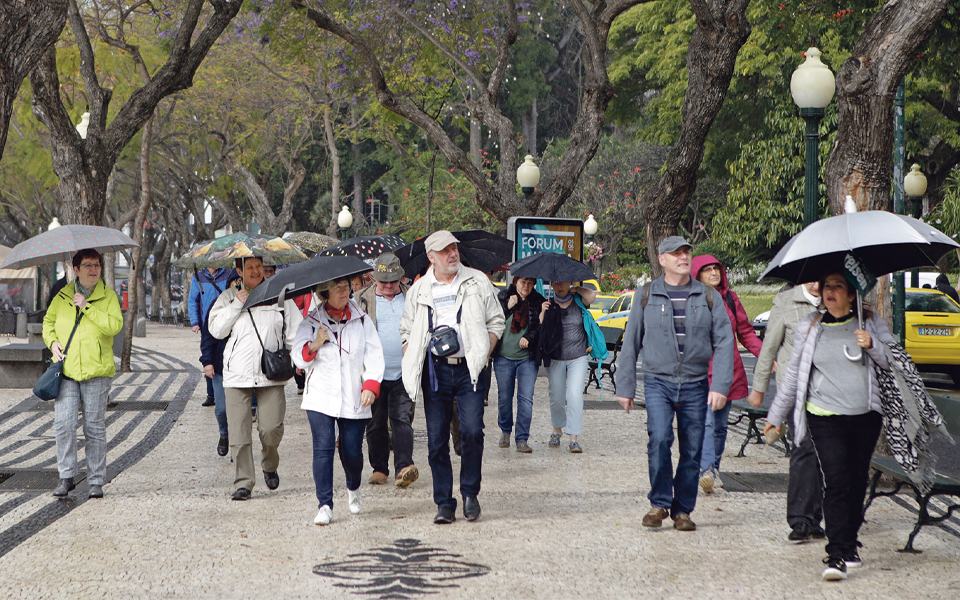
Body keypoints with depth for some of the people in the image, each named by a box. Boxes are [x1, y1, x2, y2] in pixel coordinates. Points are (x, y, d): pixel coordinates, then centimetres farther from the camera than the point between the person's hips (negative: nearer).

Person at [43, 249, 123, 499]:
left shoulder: (108, 296, 2)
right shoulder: (62, 296, 9)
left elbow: (115, 325, -13)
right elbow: (48, 321, 22)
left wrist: (87, 307, -15)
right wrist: (52, 341, 3)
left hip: (96, 372, -2)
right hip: (66, 369, 2)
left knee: (95, 428, 2)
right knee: (63, 424, -8)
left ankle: (96, 481, 11)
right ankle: (66, 477, 4)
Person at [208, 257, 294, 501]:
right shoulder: (228, 297, 9)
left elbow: (294, 329, 13)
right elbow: (216, 330, 0)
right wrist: (237, 304, -7)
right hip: (237, 374, 0)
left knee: (271, 428, -7)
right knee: (238, 432, -4)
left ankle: (270, 466, 22)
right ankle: (243, 482, 6)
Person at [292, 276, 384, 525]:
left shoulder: (362, 320, 9)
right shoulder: (311, 322, 6)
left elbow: (374, 355, 5)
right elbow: (298, 357, 2)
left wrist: (371, 385, -9)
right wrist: (314, 346, -18)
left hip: (353, 398, 1)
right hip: (320, 397, -1)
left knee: (352, 452, 0)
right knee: (323, 447, -14)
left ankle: (353, 487, 33)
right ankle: (325, 506, -10)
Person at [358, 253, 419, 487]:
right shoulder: (365, 300, 5)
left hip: (403, 373, 0)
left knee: (402, 419, -9)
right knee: (375, 423, 6)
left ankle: (404, 466, -14)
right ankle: (379, 468, 16)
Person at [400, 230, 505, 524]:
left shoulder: (477, 282, 8)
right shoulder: (419, 289, 10)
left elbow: (496, 321, 12)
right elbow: (407, 331, 18)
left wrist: (483, 354, 0)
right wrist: (412, 362, 4)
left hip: (468, 369, -1)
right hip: (435, 370, 1)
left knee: (472, 431, -13)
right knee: (437, 439, 0)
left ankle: (470, 492, 6)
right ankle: (444, 503, 9)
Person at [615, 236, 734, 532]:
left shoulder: (708, 296, 6)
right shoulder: (647, 296, 6)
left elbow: (724, 342, 4)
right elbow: (631, 343, 10)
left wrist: (720, 386, -6)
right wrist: (625, 386, 7)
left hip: (695, 386, 1)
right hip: (658, 382, -1)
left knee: (692, 451, 3)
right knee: (659, 438, -20)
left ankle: (682, 510, 17)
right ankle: (659, 503, -5)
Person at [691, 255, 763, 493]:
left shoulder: (730, 298, 10)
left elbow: (745, 331, 15)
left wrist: (764, 355, 3)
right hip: (701, 371, -4)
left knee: (720, 425, 10)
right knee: (706, 422, -18)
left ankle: (714, 470, 20)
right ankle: (707, 470, -24)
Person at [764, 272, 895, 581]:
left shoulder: (870, 323, 7)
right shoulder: (809, 327, 7)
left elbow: (894, 362, 4)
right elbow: (793, 374, 13)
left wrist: (873, 345, -15)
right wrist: (776, 415, 16)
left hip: (865, 416, 2)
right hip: (825, 417, -2)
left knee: (857, 481, 8)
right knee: (836, 481, -15)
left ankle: (849, 544, 26)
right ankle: (836, 555, -17)